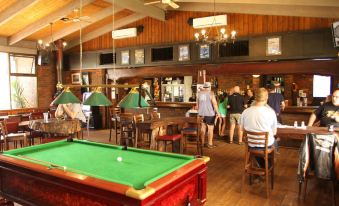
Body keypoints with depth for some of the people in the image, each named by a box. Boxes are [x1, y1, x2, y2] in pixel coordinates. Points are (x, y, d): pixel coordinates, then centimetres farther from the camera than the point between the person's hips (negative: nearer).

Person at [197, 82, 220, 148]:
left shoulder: (199, 93, 6)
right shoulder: (211, 93, -9)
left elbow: (198, 104, 11)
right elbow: (214, 104, -12)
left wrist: (199, 111, 22)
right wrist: (217, 112, -4)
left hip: (201, 113, 5)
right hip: (209, 113, -5)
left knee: (203, 128, 10)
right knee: (210, 128, 2)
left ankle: (202, 143, 16)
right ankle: (210, 144, 6)